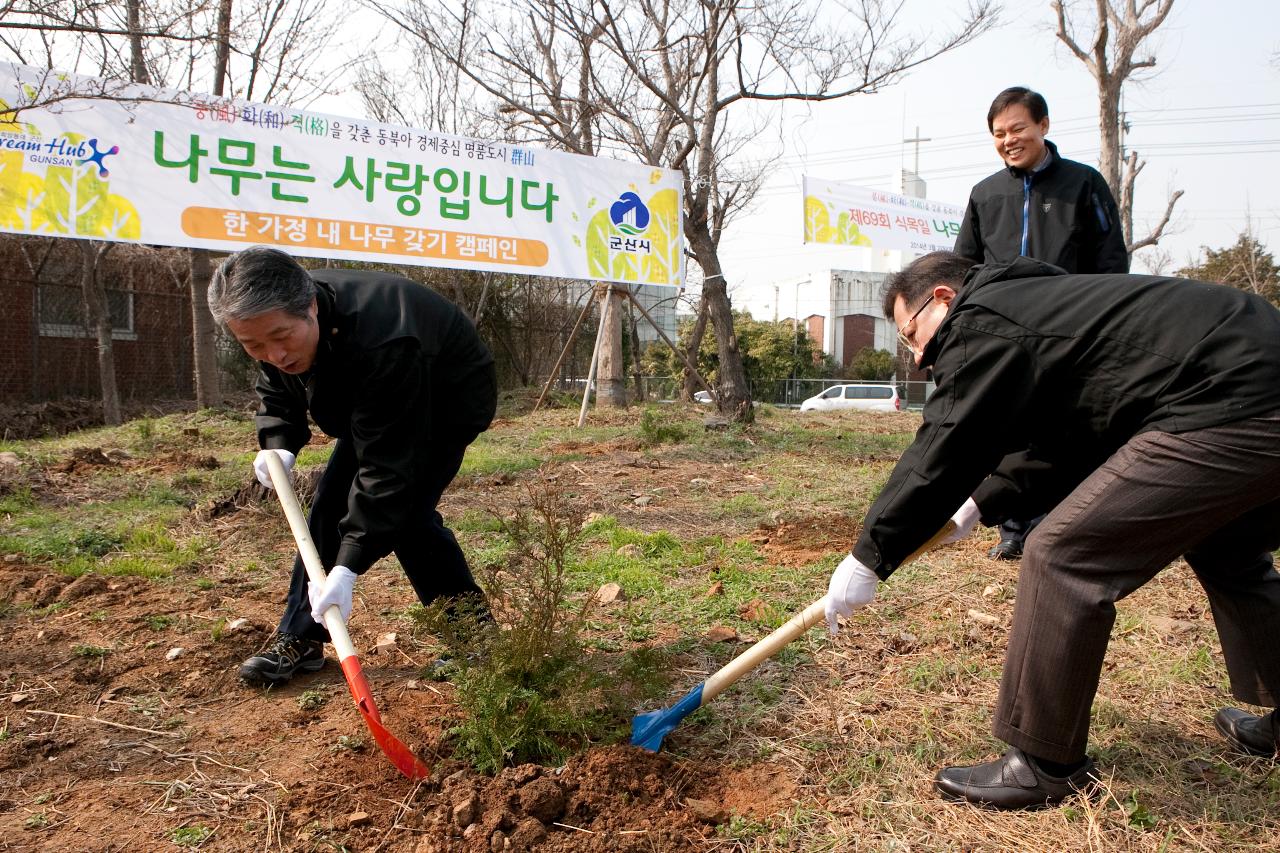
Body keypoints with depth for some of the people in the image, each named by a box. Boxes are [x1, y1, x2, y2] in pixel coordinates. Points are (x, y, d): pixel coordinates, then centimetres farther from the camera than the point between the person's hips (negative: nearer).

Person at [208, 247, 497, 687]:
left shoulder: (381, 345, -45)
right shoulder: (277, 319, -20)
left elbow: (386, 468, -43)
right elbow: (276, 390, 4)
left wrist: (347, 569, -43)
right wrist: (279, 443, -15)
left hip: (449, 401, -8)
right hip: (371, 403, 8)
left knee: (403, 510, -20)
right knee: (331, 503, 2)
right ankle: (299, 639, 14)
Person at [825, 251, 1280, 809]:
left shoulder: (981, 326, -6)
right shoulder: (1035, 305, 23)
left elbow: (939, 456, -9)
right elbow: (1071, 449, 28)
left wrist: (869, 557, -2)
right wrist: (983, 503, 22)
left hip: (1232, 410, -11)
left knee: (1062, 557, -8)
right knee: (1224, 552, 31)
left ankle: (1045, 767, 4)